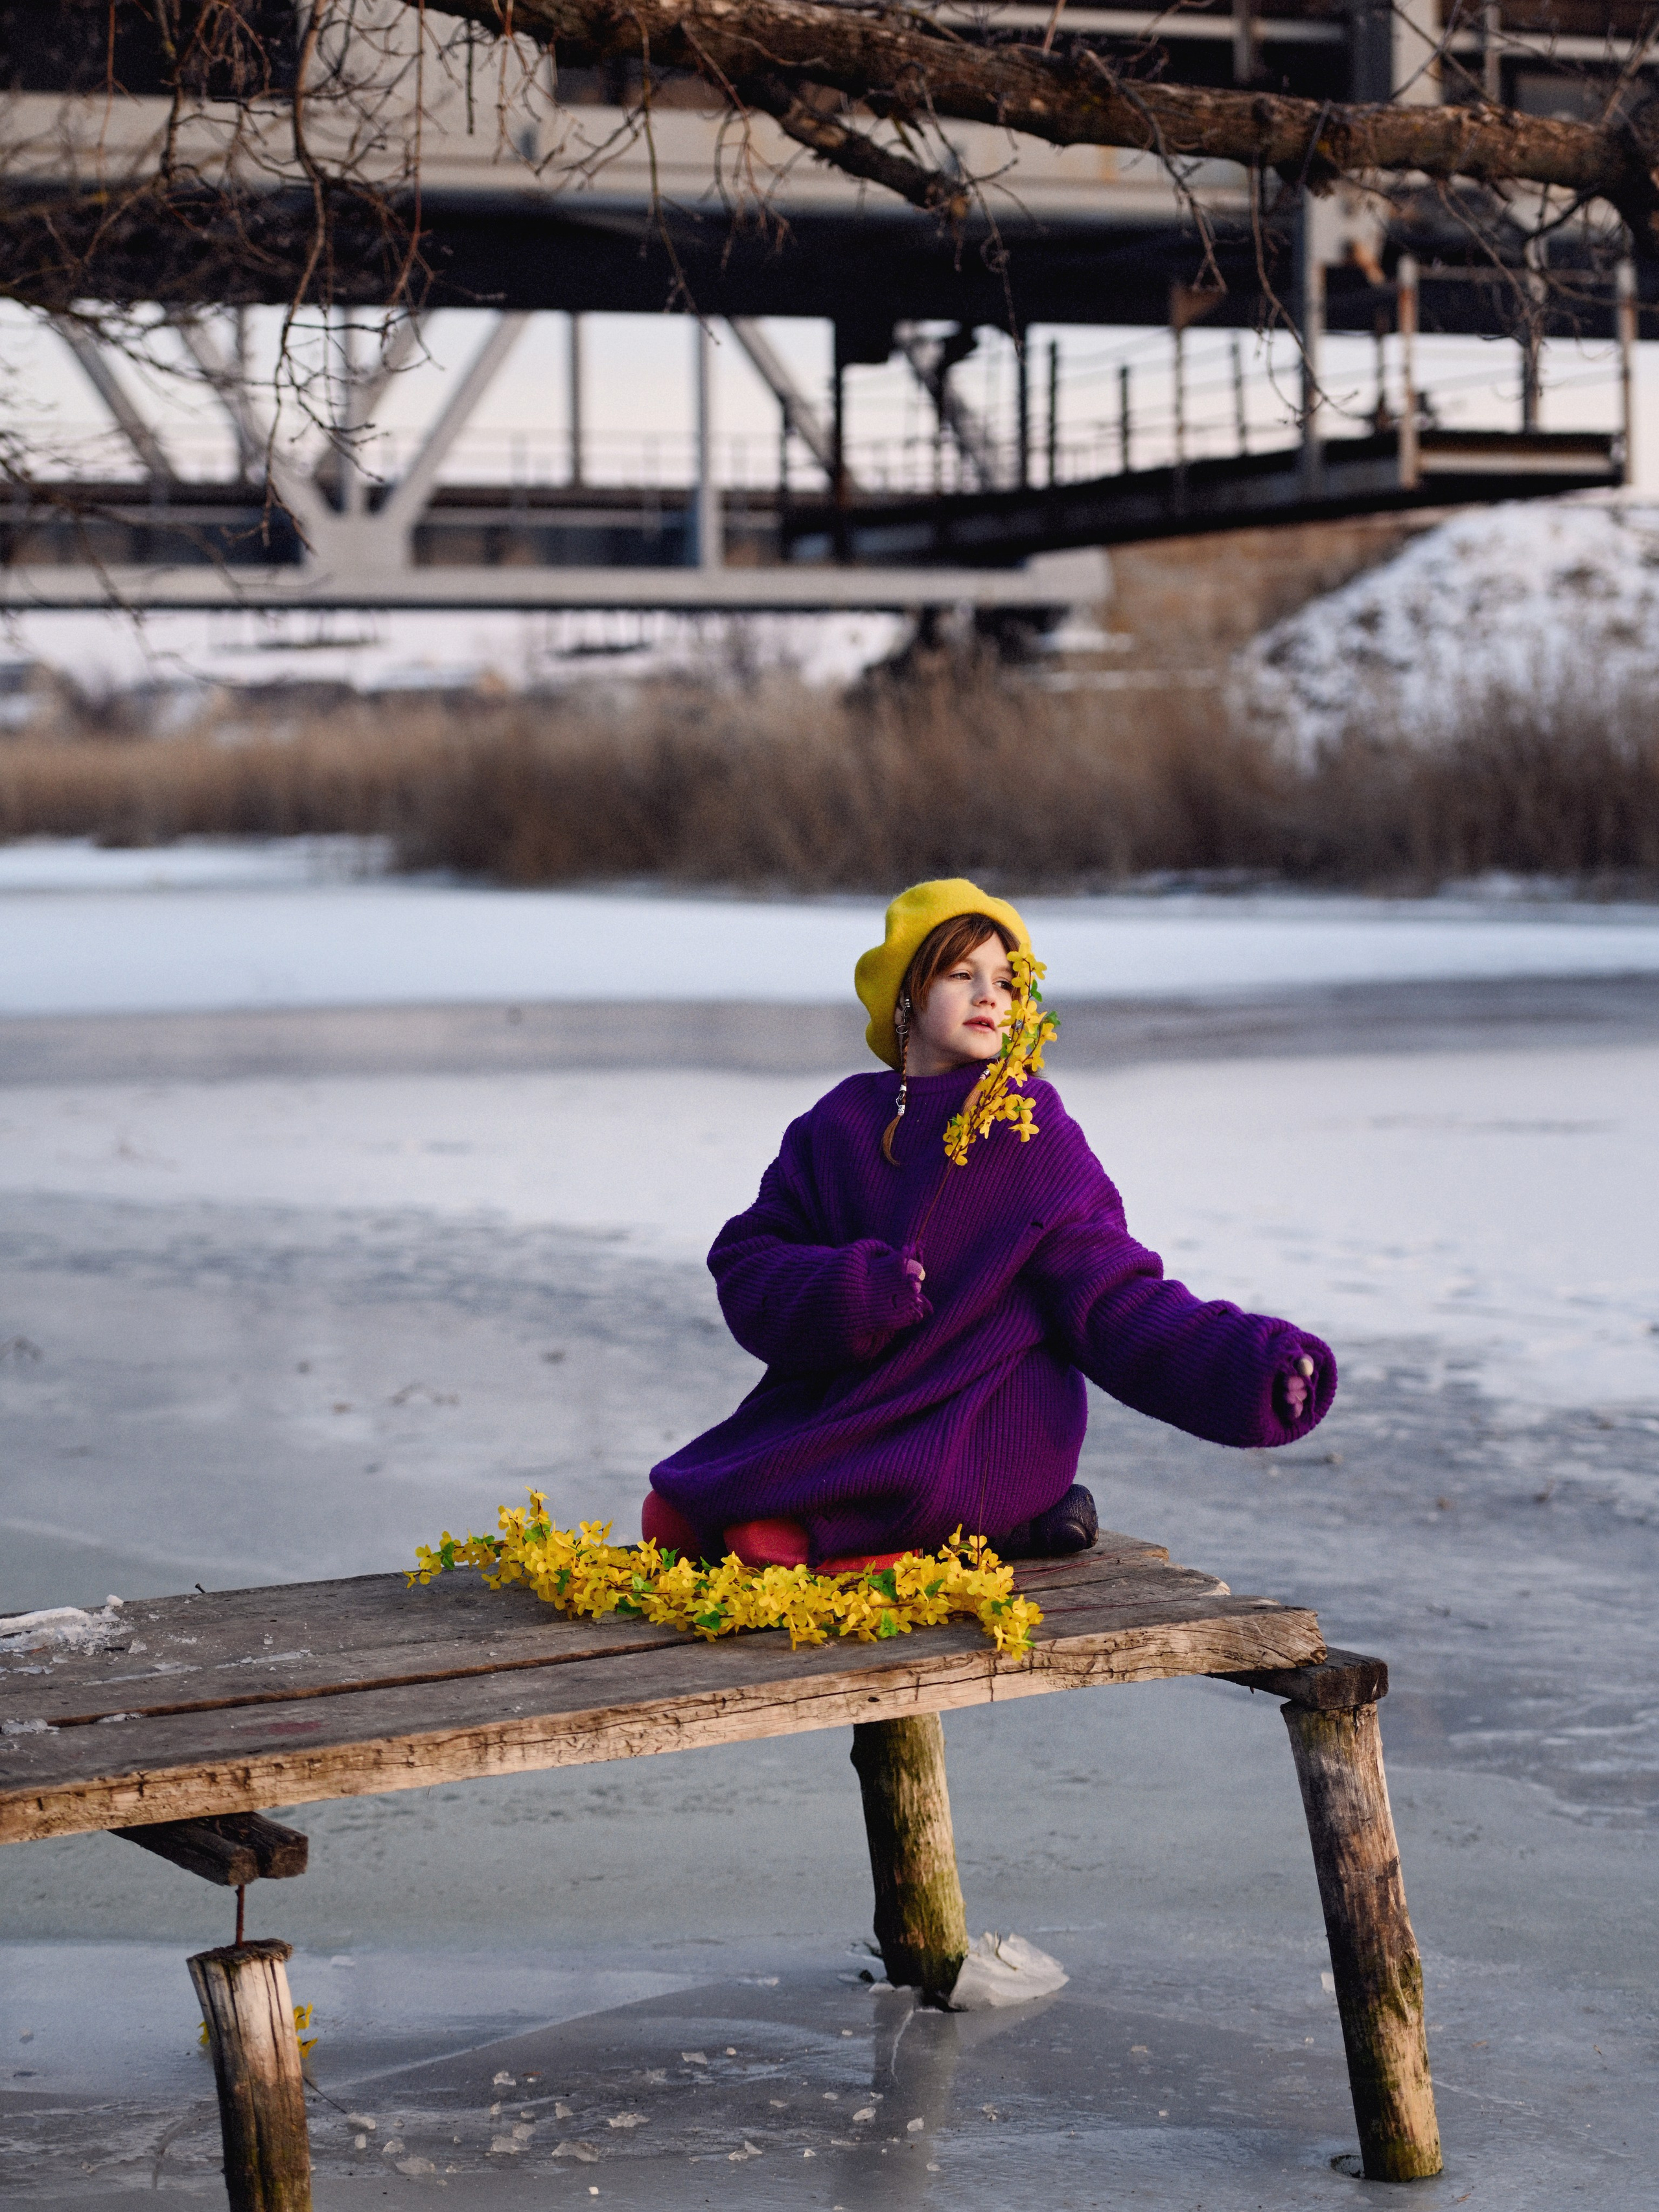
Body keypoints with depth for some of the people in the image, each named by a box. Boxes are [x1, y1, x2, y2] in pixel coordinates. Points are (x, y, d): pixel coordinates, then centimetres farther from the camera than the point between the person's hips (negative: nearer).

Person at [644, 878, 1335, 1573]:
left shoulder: (1033, 1139, -4)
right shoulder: (839, 1125, 7)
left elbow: (1115, 1303, -7)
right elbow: (744, 1265, 2)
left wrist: (1252, 1366, -22)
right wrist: (850, 1290, -19)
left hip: (985, 1434, -6)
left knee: (764, 1539, -23)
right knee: (670, 1514, -4)